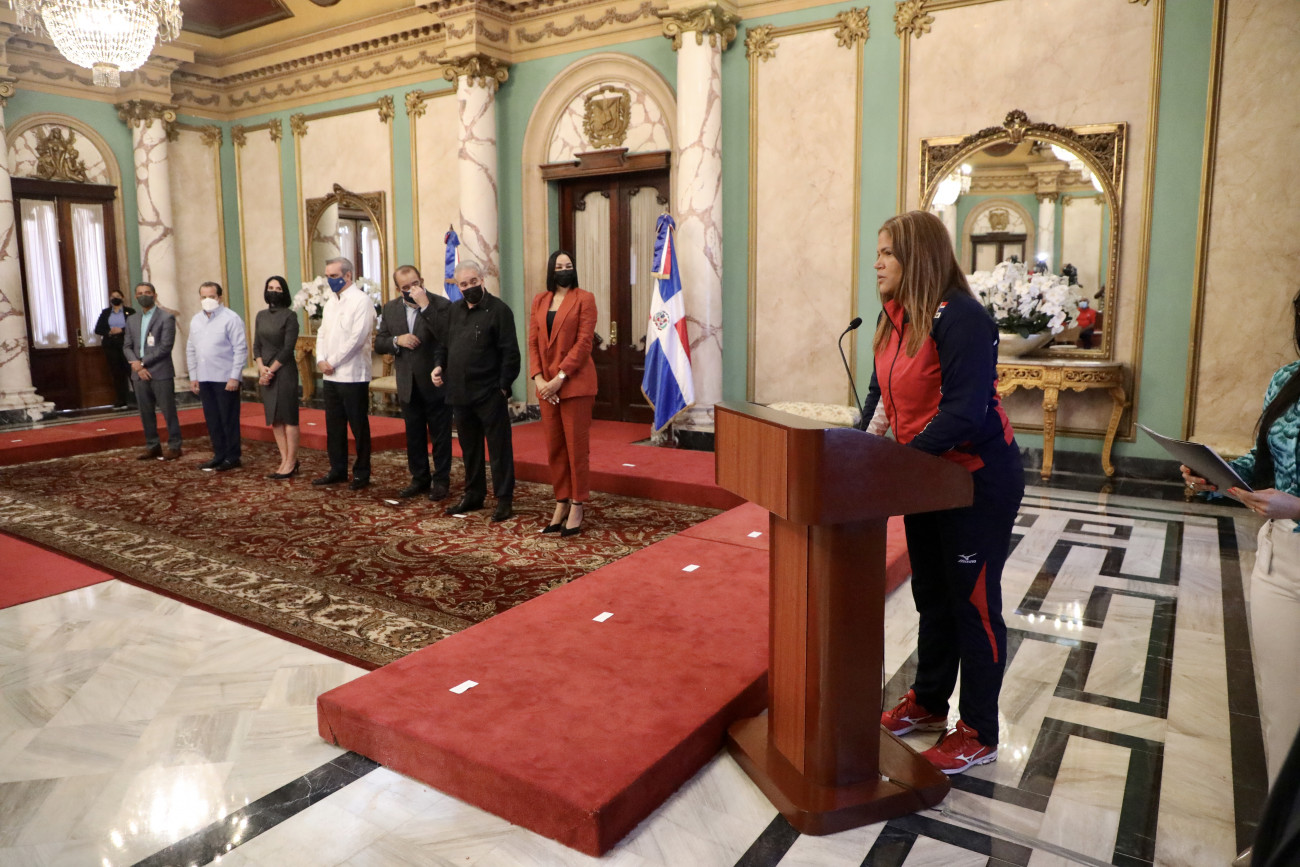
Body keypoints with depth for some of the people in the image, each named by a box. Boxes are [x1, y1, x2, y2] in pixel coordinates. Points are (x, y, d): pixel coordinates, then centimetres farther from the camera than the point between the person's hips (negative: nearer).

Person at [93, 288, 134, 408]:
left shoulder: (130, 311, 4)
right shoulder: (105, 312, 13)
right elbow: (98, 329, 9)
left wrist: (122, 330, -16)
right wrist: (109, 332, -9)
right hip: (111, 346, 3)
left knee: (131, 371, -9)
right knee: (116, 373, 4)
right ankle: (121, 401, 8)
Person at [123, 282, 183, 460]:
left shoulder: (166, 317, -3)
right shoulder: (132, 320, 16)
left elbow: (165, 346, -10)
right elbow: (127, 346, 13)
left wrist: (142, 362, -11)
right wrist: (136, 364, -6)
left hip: (161, 372, -6)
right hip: (139, 373, 6)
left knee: (168, 411, -1)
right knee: (146, 413, 9)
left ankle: (174, 446, 6)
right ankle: (152, 446, 16)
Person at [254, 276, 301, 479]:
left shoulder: (290, 316, -6)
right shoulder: (261, 315, 12)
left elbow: (288, 348, -11)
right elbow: (256, 345, 10)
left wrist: (271, 370, -12)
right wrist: (261, 367, -6)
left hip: (284, 371, -6)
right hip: (265, 372, 6)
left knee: (288, 417, -3)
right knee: (274, 418, 8)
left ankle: (291, 464, 0)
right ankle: (285, 460, 14)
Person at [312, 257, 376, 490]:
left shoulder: (361, 300, -9)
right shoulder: (331, 303, 16)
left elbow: (357, 337, -17)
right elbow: (322, 333, 16)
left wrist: (333, 362, -13)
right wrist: (320, 360, -1)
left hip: (353, 375, -8)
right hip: (331, 375, 8)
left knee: (359, 427, 1)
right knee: (334, 425, 12)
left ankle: (361, 473, 11)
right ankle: (338, 470, 22)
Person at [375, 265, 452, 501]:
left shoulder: (441, 304, -10)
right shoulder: (390, 309, 6)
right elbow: (379, 343, 8)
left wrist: (425, 306, -27)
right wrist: (397, 340, -12)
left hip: (435, 382, -5)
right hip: (408, 384, 5)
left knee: (440, 435, 5)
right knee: (414, 435, 15)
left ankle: (441, 481, 16)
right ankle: (420, 479, 27)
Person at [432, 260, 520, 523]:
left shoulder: (498, 309, -7)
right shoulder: (453, 311, 13)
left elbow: (510, 352, -11)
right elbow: (442, 342, 21)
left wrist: (504, 385, -14)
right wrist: (439, 367, 3)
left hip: (489, 393, -7)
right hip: (459, 392, 7)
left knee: (499, 448, 1)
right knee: (469, 448, 16)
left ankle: (504, 500, 8)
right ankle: (473, 495, 29)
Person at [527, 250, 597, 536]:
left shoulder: (584, 298, -2)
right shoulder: (540, 300, 13)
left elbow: (584, 341, -10)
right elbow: (533, 342, 8)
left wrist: (560, 377, -15)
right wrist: (538, 378, -5)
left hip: (575, 382, -5)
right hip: (546, 384, 5)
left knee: (576, 446, 0)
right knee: (554, 447, 9)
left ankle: (577, 508, 9)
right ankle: (561, 504, 19)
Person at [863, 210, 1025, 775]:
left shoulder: (960, 319, -22)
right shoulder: (895, 316, 5)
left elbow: (963, 411, -27)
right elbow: (883, 389, 14)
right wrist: (868, 435, -1)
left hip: (979, 478, -9)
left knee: (973, 603, 3)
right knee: (931, 595, 20)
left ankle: (979, 733, 19)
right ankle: (928, 702, 37)